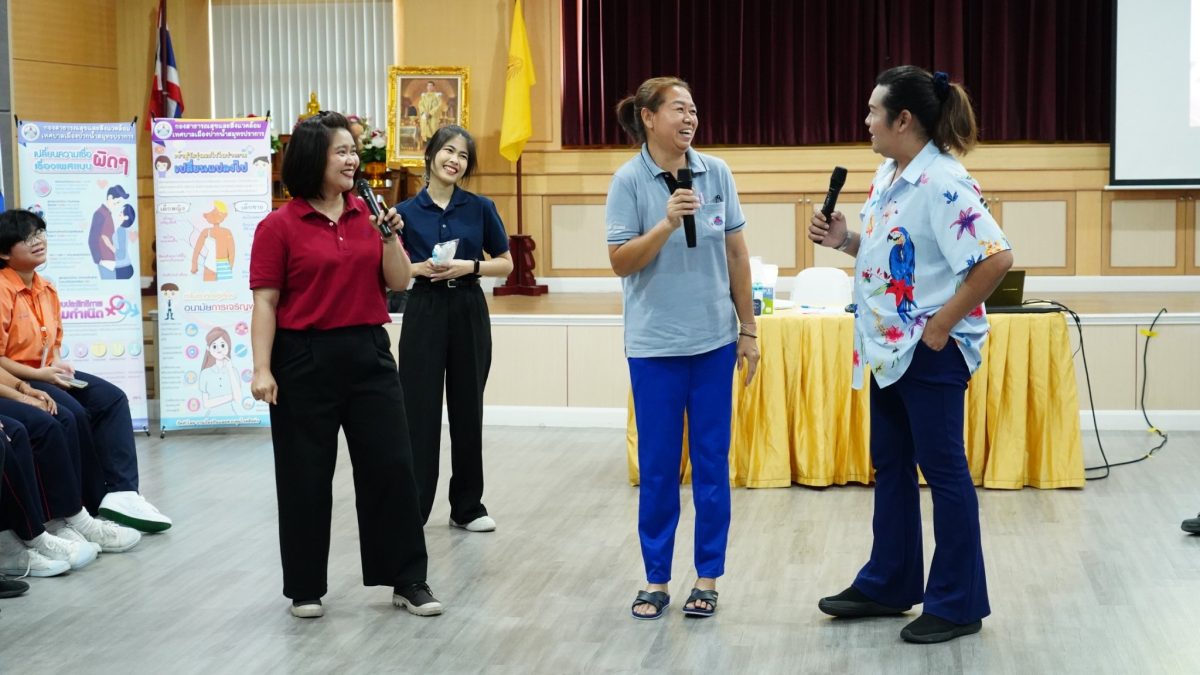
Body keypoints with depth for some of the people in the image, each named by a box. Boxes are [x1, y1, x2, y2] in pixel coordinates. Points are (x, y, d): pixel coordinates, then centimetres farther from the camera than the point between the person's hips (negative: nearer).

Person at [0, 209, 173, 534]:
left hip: (46, 373, 9)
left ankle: (121, 493, -18)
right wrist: (40, 374, -21)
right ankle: (96, 499, -12)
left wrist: (58, 364, 0)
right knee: (73, 413, -29)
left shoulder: (45, 289, 11)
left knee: (112, 398, -8)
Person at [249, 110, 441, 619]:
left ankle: (409, 581, 14)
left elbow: (398, 282, 6)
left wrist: (390, 235, -9)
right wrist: (261, 369, -14)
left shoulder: (368, 214, 6)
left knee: (391, 465, 4)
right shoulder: (279, 226, -6)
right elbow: (265, 302, -7)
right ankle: (305, 587, 19)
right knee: (306, 476, 5)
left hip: (368, 353, 4)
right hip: (305, 359, -3)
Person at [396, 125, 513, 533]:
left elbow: (505, 263, 6)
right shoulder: (407, 211, 1)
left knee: (467, 409, 8)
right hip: (424, 312, -1)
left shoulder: (481, 208, 2)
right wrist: (422, 268, -14)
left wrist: (470, 266, -10)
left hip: (469, 311, 1)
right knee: (420, 411, -3)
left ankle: (467, 507, 19)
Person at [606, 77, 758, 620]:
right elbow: (620, 263, -8)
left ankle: (708, 577, 18)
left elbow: (736, 254, 6)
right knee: (657, 466, 5)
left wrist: (748, 329, 7)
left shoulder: (717, 173, 1)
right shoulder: (629, 180, -7)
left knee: (711, 462, 7)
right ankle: (656, 579, 17)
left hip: (715, 340, 2)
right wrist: (667, 223, -22)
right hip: (655, 345, -2)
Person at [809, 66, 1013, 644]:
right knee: (889, 466, 17)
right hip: (888, 347, 10)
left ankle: (957, 604, 12)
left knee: (942, 470, 1)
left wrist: (942, 323, -20)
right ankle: (888, 585, 30)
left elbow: (996, 258, -26)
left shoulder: (942, 183, -21)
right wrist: (844, 240, 2)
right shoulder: (887, 175, 8)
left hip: (930, 352, -10)